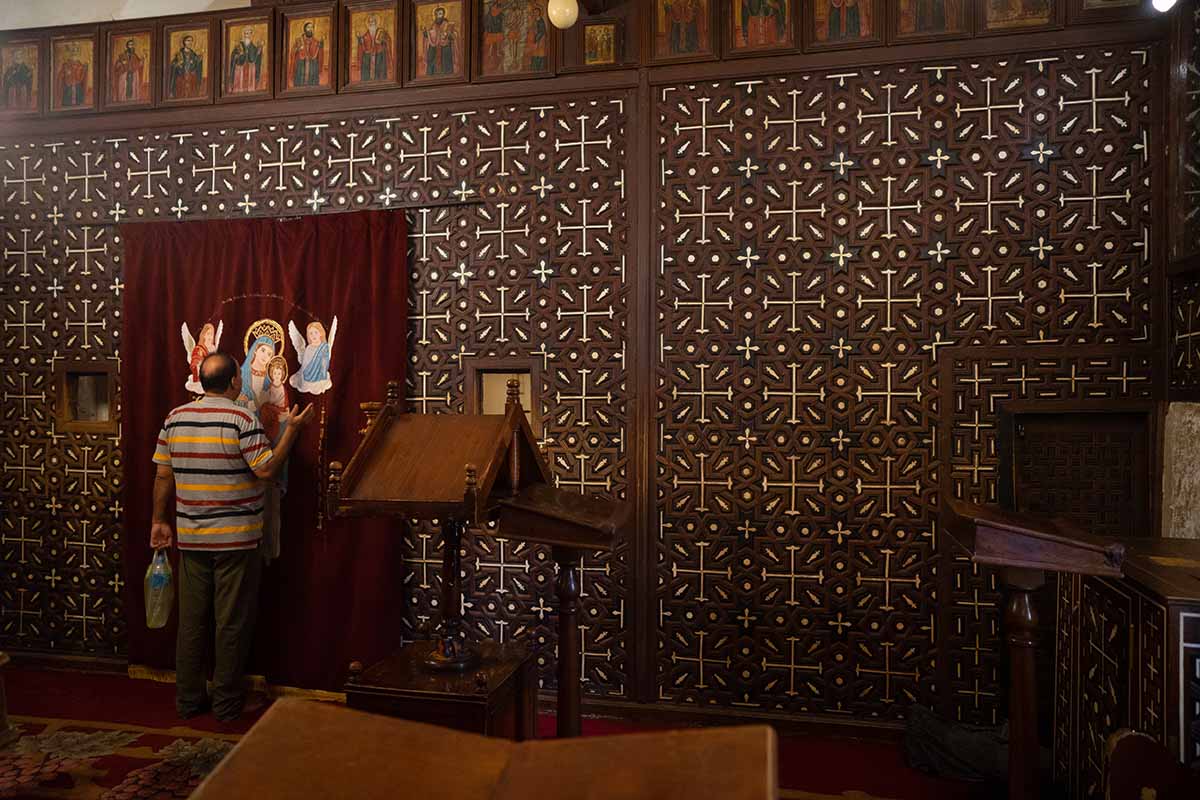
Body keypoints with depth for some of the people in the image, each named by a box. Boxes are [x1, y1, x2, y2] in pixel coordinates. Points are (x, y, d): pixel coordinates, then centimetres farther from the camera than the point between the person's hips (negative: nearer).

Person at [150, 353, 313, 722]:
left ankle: (188, 700, 24)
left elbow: (163, 475, 8)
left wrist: (159, 519, 17)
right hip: (236, 539, -5)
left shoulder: (175, 418, 4)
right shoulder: (243, 419, -14)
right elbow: (266, 470, -15)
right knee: (232, 623, 5)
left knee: (191, 620, 14)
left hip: (191, 539, 5)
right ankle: (226, 703, 14)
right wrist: (292, 429, -8)